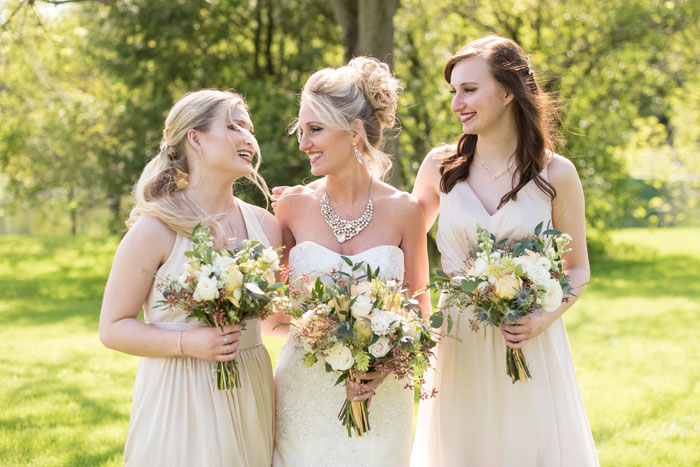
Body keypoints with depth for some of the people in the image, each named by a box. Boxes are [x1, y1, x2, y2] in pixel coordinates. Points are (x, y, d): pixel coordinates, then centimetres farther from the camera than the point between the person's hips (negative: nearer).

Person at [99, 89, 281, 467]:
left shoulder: (266, 225, 5)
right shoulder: (155, 229, -10)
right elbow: (113, 328, -8)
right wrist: (187, 343, -20)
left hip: (250, 398, 5)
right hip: (180, 402, -5)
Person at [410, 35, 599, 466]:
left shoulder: (556, 174, -3)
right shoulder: (440, 166, 1)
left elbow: (578, 269, 5)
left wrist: (544, 318, -12)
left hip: (529, 346, -1)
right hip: (459, 347, 1)